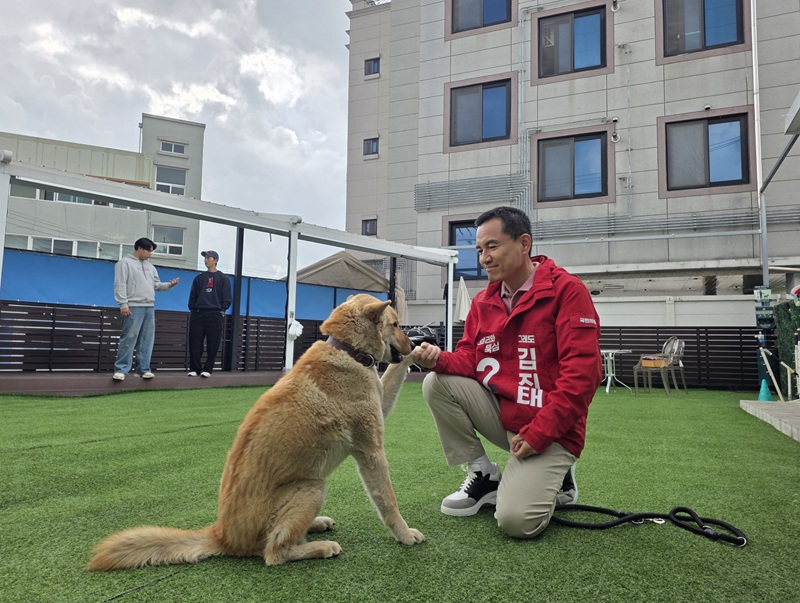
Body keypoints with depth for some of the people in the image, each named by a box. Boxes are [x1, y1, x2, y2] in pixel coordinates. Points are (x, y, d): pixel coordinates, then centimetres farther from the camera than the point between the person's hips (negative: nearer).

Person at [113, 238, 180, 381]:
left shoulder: (150, 266, 21)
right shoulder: (125, 263, -1)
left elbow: (156, 285, 20)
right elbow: (120, 285, -8)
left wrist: (170, 285, 1)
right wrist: (123, 304, -16)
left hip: (150, 307, 7)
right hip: (133, 307, -7)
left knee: (147, 340, 6)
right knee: (129, 338, -9)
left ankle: (144, 369, 11)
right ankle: (121, 369, -5)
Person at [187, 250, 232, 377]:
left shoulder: (223, 278, 7)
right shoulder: (199, 278, 16)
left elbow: (227, 298, 3)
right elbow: (193, 296, 15)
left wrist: (221, 311, -6)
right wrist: (192, 309, 3)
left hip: (215, 315, -3)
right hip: (197, 314, 3)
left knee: (212, 345, -2)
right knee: (195, 344, 1)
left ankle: (208, 369, 6)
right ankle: (194, 369, 9)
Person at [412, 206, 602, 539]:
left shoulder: (567, 290, -15)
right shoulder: (483, 300, 5)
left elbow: (582, 373, -20)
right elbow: (469, 358, 4)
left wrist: (539, 433, -21)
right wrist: (439, 359, -20)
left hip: (549, 430, -6)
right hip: (501, 411, 6)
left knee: (517, 521, -22)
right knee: (437, 384, -14)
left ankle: (554, 478, 14)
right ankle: (483, 475, 4)